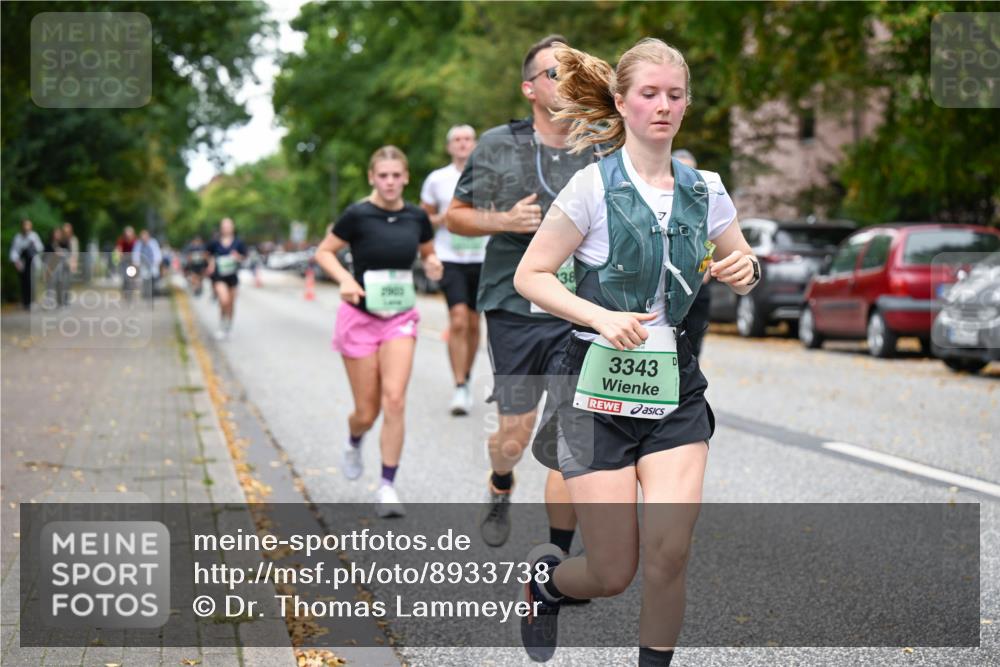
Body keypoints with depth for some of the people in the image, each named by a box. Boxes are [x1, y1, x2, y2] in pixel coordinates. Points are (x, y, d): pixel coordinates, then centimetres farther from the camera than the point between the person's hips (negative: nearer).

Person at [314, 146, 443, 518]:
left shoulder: (416, 217, 1)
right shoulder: (358, 215, -10)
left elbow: (428, 252, 18)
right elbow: (324, 252, -3)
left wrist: (433, 265, -5)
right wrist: (345, 279, -20)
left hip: (400, 319, 2)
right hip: (360, 317, -2)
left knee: (395, 399, -15)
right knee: (367, 412, 2)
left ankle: (387, 488, -6)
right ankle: (353, 443, 40)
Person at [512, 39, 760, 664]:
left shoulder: (704, 189, 6)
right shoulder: (594, 185, -7)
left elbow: (740, 268, 20)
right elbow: (529, 275, -6)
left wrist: (746, 270, -5)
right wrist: (602, 316, -20)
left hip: (676, 388, 3)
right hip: (601, 388, -3)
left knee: (670, 554, -13)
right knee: (613, 575, 0)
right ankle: (546, 575, 35)